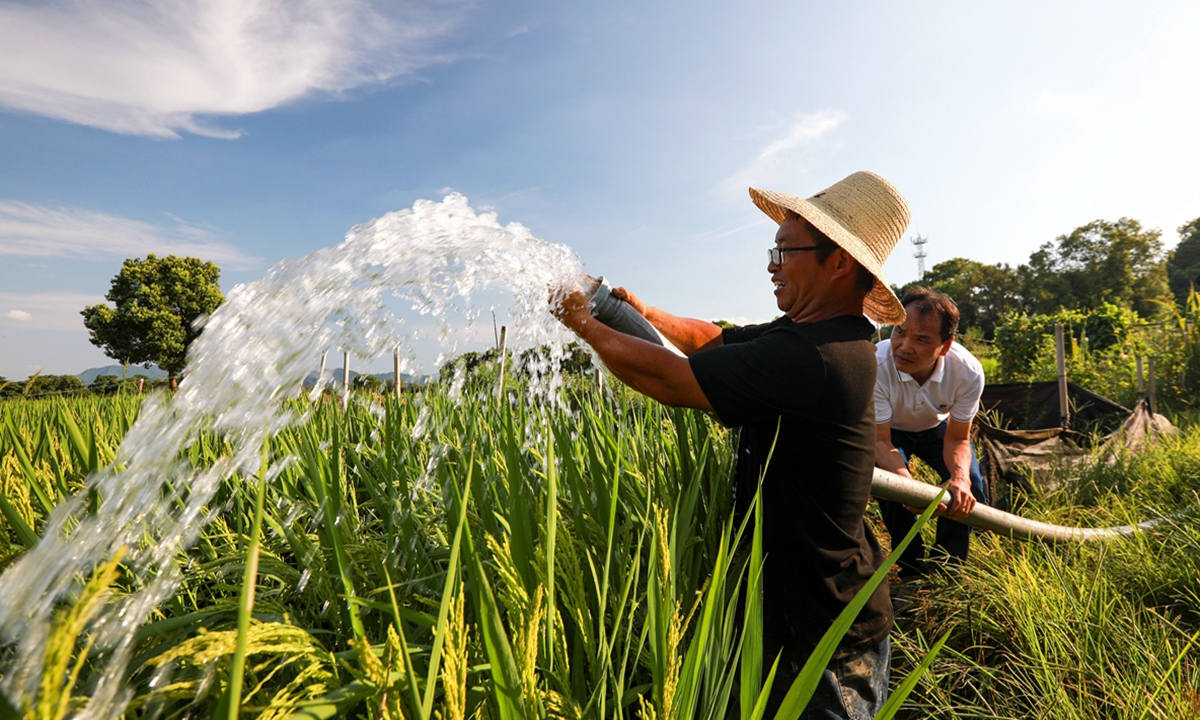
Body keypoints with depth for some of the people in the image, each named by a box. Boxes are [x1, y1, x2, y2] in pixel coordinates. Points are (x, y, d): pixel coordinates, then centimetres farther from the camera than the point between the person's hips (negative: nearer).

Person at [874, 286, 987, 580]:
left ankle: (946, 569, 13)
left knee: (969, 491, -12)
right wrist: (908, 483, -48)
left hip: (937, 426, 3)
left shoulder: (969, 371, -32)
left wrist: (960, 478, -38)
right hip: (889, 430, -2)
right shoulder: (876, 366, -40)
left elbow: (957, 438, -18)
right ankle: (913, 571, 3)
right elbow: (880, 441, -30)